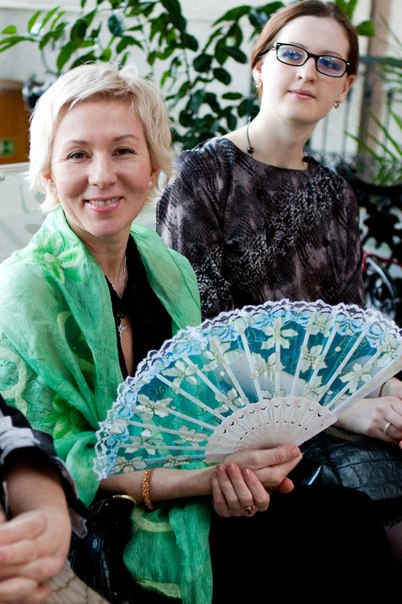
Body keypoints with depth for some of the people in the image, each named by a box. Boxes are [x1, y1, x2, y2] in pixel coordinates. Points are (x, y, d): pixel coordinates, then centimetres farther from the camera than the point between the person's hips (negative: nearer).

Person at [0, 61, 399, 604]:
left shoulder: (170, 267, 2)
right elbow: (63, 461, -16)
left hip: (202, 499, 6)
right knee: (344, 517, -17)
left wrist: (236, 468, -14)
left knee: (349, 513, -14)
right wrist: (205, 479, -26)